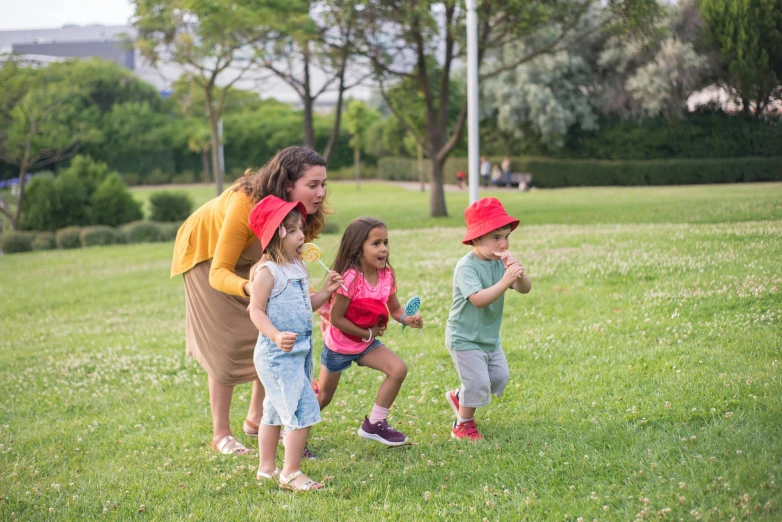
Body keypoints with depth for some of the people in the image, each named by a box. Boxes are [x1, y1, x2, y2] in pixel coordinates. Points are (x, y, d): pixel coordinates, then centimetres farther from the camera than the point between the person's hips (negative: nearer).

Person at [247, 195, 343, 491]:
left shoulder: (297, 268, 10)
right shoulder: (267, 272, -17)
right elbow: (256, 311, -20)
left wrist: (326, 292, 4)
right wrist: (277, 337, -33)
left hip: (299, 352, 10)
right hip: (278, 355, -9)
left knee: (276, 411, 19)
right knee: (304, 411, -11)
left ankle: (267, 469, 31)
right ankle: (291, 474, -3)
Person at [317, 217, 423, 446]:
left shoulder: (386, 275, -9)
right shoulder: (351, 279, -29)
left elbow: (394, 308, 1)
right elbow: (336, 318, -27)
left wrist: (407, 318, -21)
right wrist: (367, 333, -21)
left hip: (367, 344, 6)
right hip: (339, 346, -5)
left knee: (398, 369, -14)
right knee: (323, 398, 7)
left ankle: (374, 424, 1)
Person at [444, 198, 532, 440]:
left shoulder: (500, 261, -3)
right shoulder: (466, 267, -23)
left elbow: (525, 289, -10)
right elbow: (478, 299, -36)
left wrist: (518, 273, -31)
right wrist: (505, 281, -44)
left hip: (490, 336, 8)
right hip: (465, 338, -8)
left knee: (499, 377, 16)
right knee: (478, 383, -7)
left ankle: (459, 397, 37)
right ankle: (463, 425, 15)